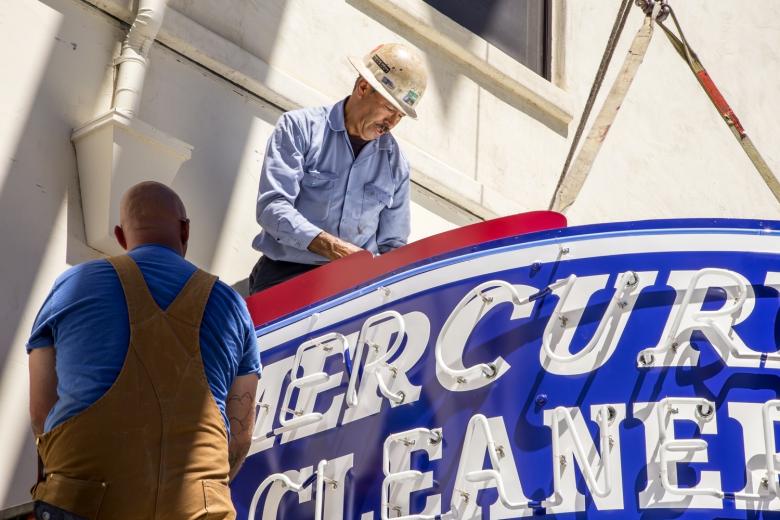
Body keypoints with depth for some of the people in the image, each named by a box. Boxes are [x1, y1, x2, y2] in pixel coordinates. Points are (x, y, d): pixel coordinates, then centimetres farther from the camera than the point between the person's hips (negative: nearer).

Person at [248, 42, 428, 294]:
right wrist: (332, 247, -22)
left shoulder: (395, 162, 16)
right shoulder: (299, 127, 2)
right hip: (287, 273, -5)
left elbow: (392, 245, 20)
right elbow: (272, 207, -9)